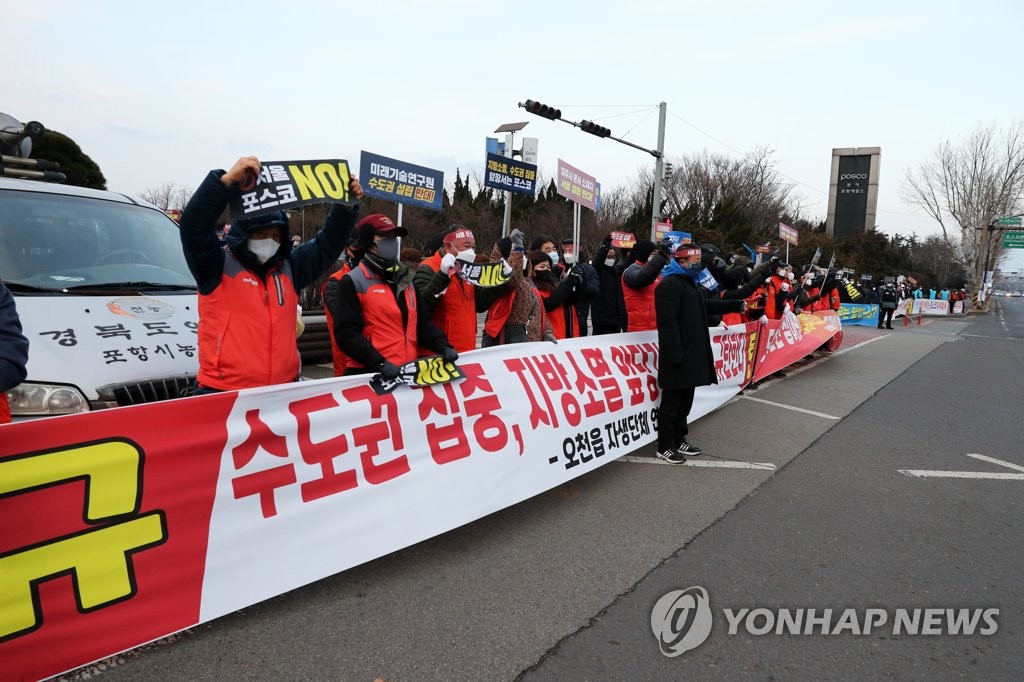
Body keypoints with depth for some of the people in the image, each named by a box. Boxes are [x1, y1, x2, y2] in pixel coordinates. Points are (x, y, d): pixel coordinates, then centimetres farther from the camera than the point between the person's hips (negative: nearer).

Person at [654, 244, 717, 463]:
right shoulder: (670, 284, -13)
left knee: (685, 402, 16)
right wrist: (675, 354, -25)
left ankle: (679, 440, 27)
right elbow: (667, 322, -22)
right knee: (671, 403, -2)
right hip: (677, 357, -10)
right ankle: (665, 447, 7)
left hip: (692, 355, 10)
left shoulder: (689, 283, 20)